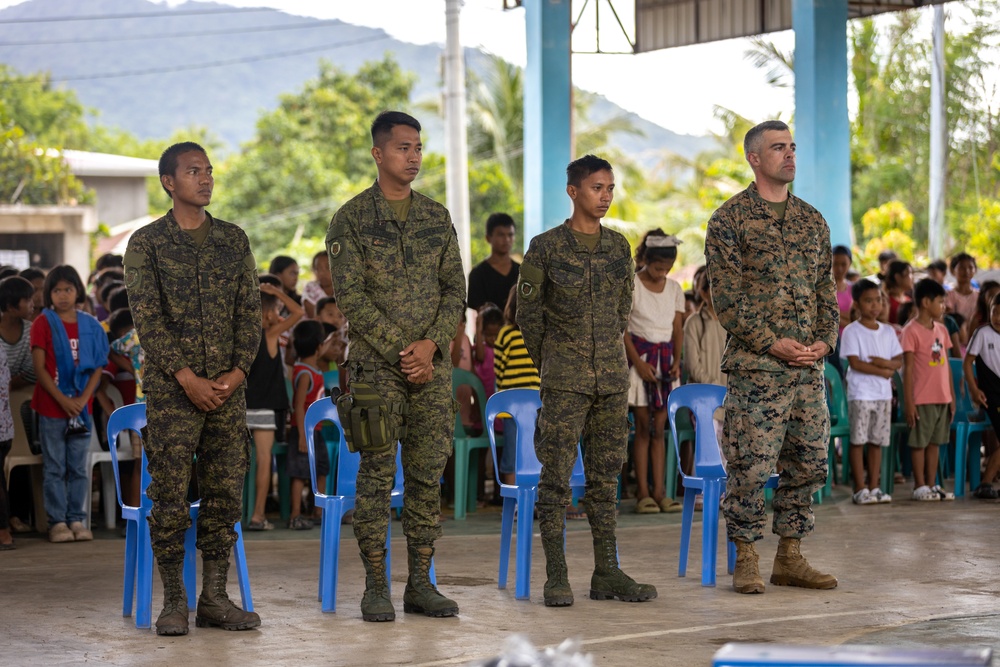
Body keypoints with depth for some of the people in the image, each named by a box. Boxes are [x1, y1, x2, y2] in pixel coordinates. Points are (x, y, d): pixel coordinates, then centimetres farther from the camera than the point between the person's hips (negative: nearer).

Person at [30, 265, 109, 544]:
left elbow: (97, 367, 4)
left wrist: (82, 399, -10)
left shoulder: (90, 326, 6)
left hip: (82, 408, 3)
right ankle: (57, 521, 5)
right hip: (51, 408, -2)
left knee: (79, 468, 6)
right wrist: (63, 400, -15)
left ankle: (76, 519, 12)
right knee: (55, 468, 1)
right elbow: (39, 368, -7)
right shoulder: (43, 324, -2)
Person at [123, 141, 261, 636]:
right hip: (171, 389, -3)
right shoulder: (147, 243, 1)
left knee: (225, 493, 3)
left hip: (228, 388, 3)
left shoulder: (233, 239, 11)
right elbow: (148, 317, -6)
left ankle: (215, 599, 10)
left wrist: (237, 371, -6)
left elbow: (250, 310, 8)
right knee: (170, 497, -3)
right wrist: (187, 377, -13)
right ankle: (174, 602, 5)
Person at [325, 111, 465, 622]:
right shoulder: (351, 219, -2)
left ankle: (420, 584, 11)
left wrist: (431, 344, -8)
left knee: (427, 474, 5)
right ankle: (375, 587, 4)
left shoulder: (437, 217, 11)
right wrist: (399, 351, -13)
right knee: (377, 475, -2)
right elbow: (351, 297, -8)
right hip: (377, 366, -4)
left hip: (432, 364, 4)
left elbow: (454, 289, 8)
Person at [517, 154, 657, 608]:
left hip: (612, 376, 4)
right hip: (564, 381, -4)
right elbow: (528, 313, 2)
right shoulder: (546, 247, -5)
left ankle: (607, 574, 11)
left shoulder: (618, 247, 8)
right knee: (556, 476, -5)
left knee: (605, 476, 7)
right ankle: (556, 577, -1)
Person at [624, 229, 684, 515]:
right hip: (640, 354, -4)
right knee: (643, 426, -5)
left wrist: (677, 360, -4)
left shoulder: (674, 288, 9)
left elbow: (678, 329, 10)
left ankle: (660, 491, 2)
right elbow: (623, 328, -7)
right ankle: (643, 493, -4)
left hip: (665, 357, 4)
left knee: (660, 427, 3)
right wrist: (638, 363, -14)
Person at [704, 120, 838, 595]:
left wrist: (825, 340, 0)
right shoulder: (730, 219, -3)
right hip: (755, 367, -6)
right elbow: (727, 296, -9)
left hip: (809, 367, 6)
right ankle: (746, 561, 4)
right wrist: (771, 342, -16)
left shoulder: (812, 220, 15)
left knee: (808, 463, 7)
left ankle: (790, 558, 17)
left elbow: (827, 289, 16)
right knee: (751, 466, -6)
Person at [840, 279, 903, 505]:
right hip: (860, 393, -5)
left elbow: (899, 361, 9)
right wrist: (882, 371, -10)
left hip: (883, 393, 5)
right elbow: (855, 363, -13)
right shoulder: (851, 331, -4)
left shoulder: (888, 331, 12)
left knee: (877, 441, 6)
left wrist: (886, 363, -12)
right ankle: (860, 489, -1)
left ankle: (874, 487, 11)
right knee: (858, 440, -4)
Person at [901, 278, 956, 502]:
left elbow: (946, 365, 15)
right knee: (919, 442, 1)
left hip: (942, 398, 7)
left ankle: (931, 485, 16)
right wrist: (908, 402, -13)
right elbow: (908, 368, -10)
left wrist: (952, 396, 12)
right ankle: (920, 486, 7)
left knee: (934, 441, 10)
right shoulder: (911, 331, -9)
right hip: (922, 399, -7)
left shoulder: (941, 330, 11)